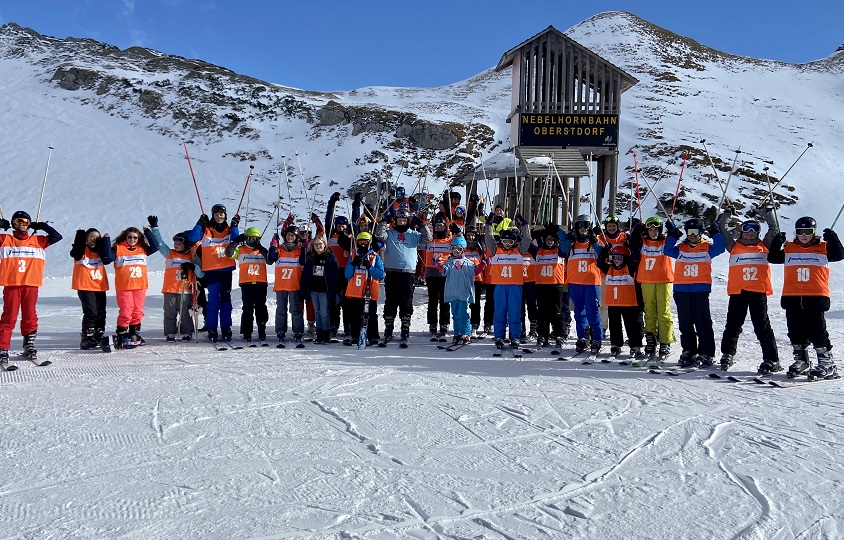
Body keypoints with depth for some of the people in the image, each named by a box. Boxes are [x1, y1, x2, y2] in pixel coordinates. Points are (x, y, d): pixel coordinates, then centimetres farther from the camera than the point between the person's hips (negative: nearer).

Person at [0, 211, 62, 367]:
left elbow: (57, 236, 13)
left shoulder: (37, 241, 14)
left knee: (30, 317, 7)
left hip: (31, 285, 1)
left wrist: (42, 226, 11)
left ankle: (29, 347, 17)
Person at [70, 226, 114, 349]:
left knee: (101, 313, 9)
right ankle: (86, 339, -4)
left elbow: (108, 259, -6)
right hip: (85, 286, -5)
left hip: (100, 286, 5)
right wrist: (80, 235, -27)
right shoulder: (82, 250, 0)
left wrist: (105, 241, -8)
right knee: (90, 312, -12)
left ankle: (99, 338, 20)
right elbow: (75, 253, -22)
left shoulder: (100, 250, 12)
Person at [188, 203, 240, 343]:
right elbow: (192, 239, -11)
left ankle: (226, 328, 14)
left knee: (226, 300, 7)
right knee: (213, 301, -4)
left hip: (226, 269, 3)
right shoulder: (206, 229, 1)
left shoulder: (229, 229, 10)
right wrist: (200, 224, -18)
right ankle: (212, 329, 3)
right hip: (211, 270, -3)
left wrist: (235, 226, -12)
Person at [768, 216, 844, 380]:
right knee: (796, 331, 10)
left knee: (817, 331, -6)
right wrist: (777, 243, -7)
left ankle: (827, 365, 3)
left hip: (816, 296, -3)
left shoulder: (823, 247, 6)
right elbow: (773, 258, 7)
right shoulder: (788, 248, 12)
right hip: (792, 297, 3)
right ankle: (801, 361, 24)